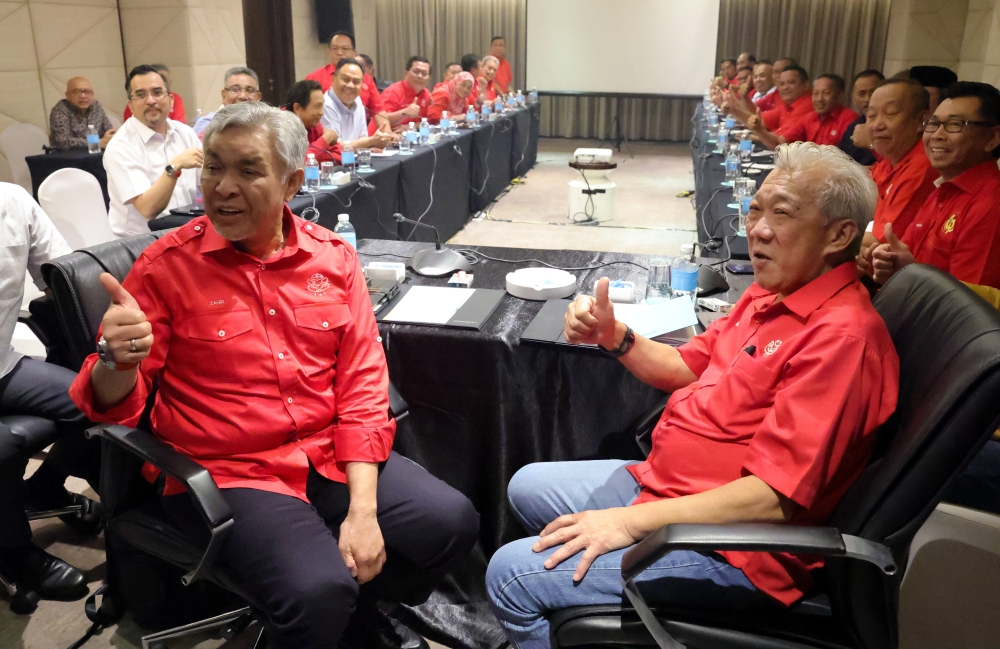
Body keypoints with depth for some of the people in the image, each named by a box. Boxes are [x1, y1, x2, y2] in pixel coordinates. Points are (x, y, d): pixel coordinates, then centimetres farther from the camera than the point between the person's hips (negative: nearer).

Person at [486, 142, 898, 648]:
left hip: (729, 547, -10)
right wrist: (614, 337, -3)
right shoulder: (770, 294, 5)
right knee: (527, 488, 20)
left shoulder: (842, 334, -25)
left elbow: (776, 496, -29)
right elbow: (689, 368, 15)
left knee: (511, 576, -14)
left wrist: (633, 520, -26)